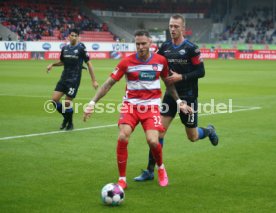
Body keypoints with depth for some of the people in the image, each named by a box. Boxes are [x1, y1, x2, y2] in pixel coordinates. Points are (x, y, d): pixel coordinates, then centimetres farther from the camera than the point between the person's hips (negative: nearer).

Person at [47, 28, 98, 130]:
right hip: (64, 77, 5)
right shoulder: (65, 48, 7)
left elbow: (88, 63, -5)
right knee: (54, 99, -2)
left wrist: (94, 80, -7)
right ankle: (65, 118, 22)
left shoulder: (81, 48, -7)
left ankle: (70, 123, 19)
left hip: (74, 79, -5)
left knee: (67, 102, -6)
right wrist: (52, 64, 6)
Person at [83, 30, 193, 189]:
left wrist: (179, 102, 11)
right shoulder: (127, 62, -7)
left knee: (153, 141, -18)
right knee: (123, 138, -20)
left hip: (151, 105, 0)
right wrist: (93, 103, -10)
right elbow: (109, 83, -4)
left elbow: (169, 83, 15)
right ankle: (122, 179, -2)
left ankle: (161, 168, 17)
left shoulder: (161, 61, -1)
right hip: (131, 104, 0)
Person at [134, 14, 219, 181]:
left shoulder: (191, 48, -11)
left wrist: (181, 77, -21)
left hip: (188, 97, -4)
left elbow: (201, 72, -12)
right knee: (159, 131, -7)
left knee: (192, 137, 7)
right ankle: (150, 171, -1)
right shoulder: (165, 47, 3)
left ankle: (209, 131, 43)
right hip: (171, 94, 4)